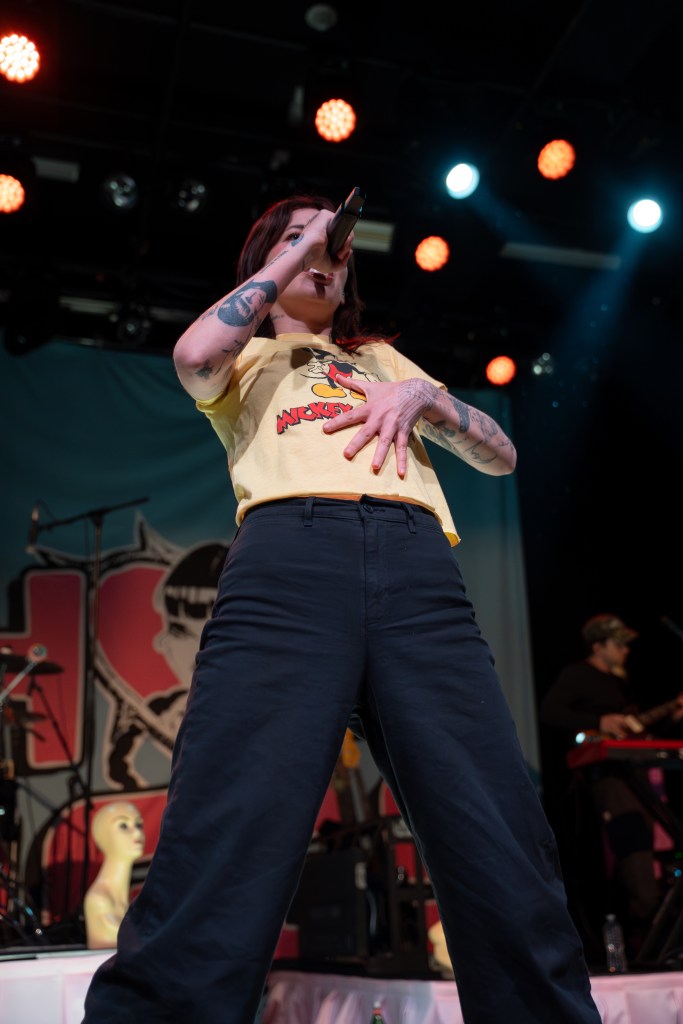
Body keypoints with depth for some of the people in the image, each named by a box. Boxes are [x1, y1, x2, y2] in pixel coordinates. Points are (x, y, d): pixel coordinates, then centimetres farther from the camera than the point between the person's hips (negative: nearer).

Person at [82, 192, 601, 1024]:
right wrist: (292, 253, 15)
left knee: (509, 867, -9)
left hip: (420, 570, 3)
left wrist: (422, 396, 11)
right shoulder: (248, 357, 30)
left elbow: (501, 454, 31)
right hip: (289, 557, -2)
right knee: (219, 867, -17)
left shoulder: (382, 356, 39)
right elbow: (195, 356, 3)